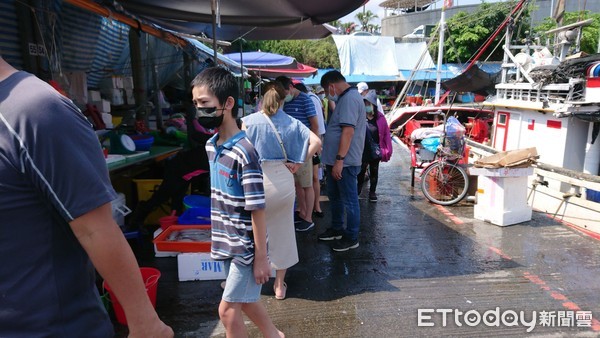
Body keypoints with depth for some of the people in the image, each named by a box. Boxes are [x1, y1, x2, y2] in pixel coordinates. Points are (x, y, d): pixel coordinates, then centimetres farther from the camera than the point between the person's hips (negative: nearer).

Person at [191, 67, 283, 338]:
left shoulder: (244, 151, -24)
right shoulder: (211, 146, 1)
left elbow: (257, 209, -21)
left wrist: (261, 256, -16)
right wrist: (219, 237, 17)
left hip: (246, 246, -8)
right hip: (226, 243, 8)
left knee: (228, 310, 5)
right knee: (244, 300, 22)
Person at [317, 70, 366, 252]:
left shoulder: (349, 99, -17)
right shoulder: (346, 98, 16)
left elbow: (348, 131, -26)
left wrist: (339, 160, -27)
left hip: (345, 161, -11)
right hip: (336, 160, 11)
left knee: (349, 200, 2)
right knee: (334, 196, 20)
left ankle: (351, 238, 15)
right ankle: (337, 229, 35)